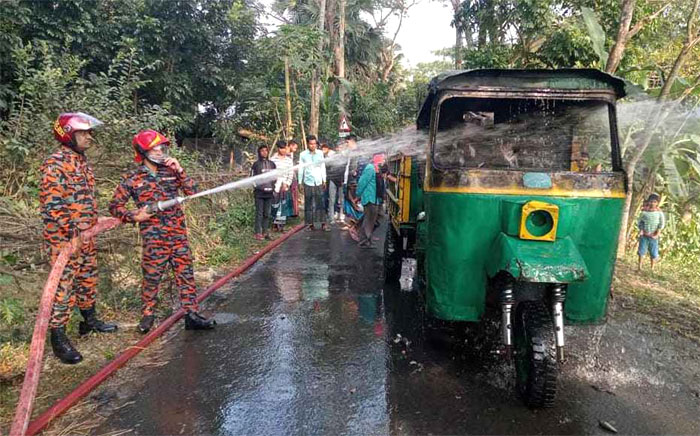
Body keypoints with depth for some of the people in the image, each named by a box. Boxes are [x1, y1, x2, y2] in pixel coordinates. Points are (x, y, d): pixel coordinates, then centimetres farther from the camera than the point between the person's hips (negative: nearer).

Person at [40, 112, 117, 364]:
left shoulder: (82, 161, 12)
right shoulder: (55, 164, -15)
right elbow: (52, 205, -21)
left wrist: (93, 224, 18)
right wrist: (72, 235, -22)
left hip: (85, 237, 9)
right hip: (64, 239, -9)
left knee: (88, 280, 20)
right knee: (63, 287, -3)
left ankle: (89, 320, 37)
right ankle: (58, 338, 7)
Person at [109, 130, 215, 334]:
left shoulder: (170, 171, 7)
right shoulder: (132, 178, -1)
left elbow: (192, 192, -1)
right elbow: (115, 206, 4)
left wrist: (180, 170, -8)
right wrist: (134, 216, -11)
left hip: (178, 234, 3)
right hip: (153, 238, -3)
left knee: (186, 274, 4)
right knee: (151, 277, 6)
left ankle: (192, 315, 11)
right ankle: (147, 314, 26)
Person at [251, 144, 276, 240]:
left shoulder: (272, 164, 12)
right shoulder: (256, 164, 1)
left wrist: (273, 187, 9)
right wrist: (257, 186, -8)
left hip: (269, 192, 4)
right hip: (259, 192, -4)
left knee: (267, 213, 6)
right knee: (259, 213, -4)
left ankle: (265, 232, 13)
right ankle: (258, 233, -1)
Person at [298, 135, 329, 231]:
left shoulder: (320, 153, 5)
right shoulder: (303, 154, 0)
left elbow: (323, 167, 10)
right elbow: (301, 169, 3)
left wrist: (324, 180, 8)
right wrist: (300, 183, 2)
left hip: (318, 182, 1)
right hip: (308, 183, -1)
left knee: (320, 203, -2)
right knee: (308, 204, 3)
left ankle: (323, 224, 0)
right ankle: (310, 224, 11)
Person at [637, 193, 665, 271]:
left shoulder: (659, 212, -3)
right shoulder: (644, 211, -2)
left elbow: (662, 223, -3)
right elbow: (639, 222, 5)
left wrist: (657, 233, -11)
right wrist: (641, 230, -8)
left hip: (653, 236, 0)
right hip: (644, 235, 0)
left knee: (653, 252, 5)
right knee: (642, 250, -1)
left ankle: (652, 268, 18)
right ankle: (639, 266, 8)